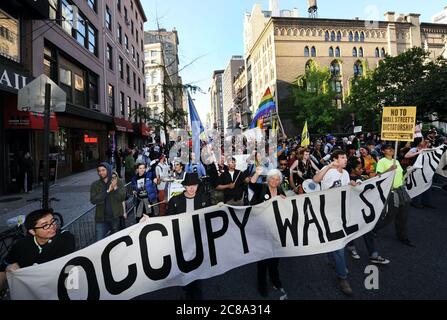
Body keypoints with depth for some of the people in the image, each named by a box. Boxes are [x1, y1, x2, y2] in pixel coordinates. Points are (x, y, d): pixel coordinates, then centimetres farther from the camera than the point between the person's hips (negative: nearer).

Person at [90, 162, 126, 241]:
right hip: (101, 218, 1)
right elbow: (93, 200, -9)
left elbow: (122, 197, -8)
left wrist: (115, 188, -25)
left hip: (116, 217, 0)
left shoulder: (118, 182, -1)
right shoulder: (95, 185, 2)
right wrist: (107, 191, -19)